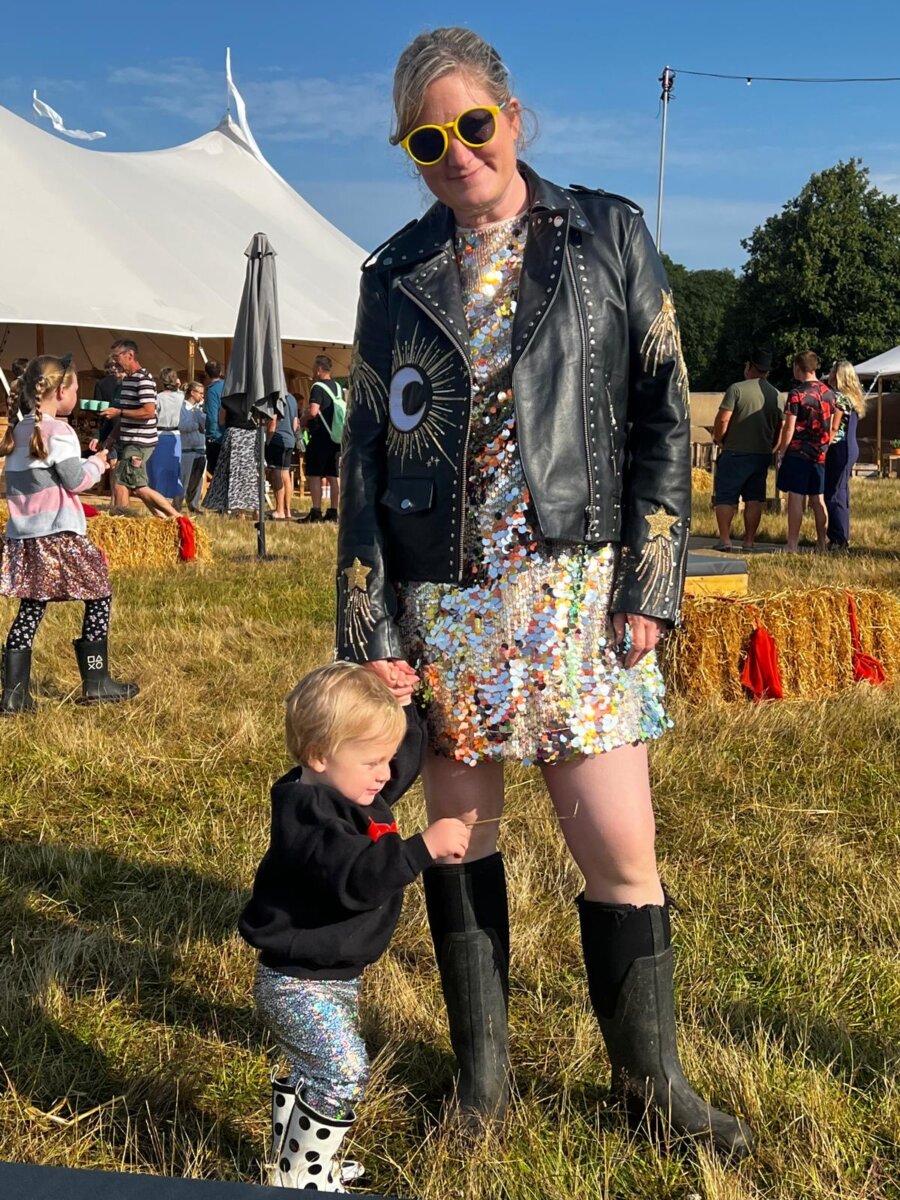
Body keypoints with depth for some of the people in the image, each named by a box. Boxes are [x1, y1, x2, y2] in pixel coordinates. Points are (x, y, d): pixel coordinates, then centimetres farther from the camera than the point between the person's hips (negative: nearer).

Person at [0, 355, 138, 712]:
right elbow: (76, 480, -11)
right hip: (60, 535, -7)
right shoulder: (58, 431, -10)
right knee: (98, 597, 7)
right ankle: (96, 683, 10)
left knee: (30, 609, 10)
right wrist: (97, 464, 8)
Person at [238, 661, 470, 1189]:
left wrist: (395, 702, 5)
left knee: (314, 1073, 23)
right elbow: (356, 877, -39)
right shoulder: (307, 813, -26)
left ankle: (288, 1161, 41)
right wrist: (425, 846, -41)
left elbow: (410, 750, 19)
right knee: (344, 1072, -17)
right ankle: (301, 1176, 0)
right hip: (298, 982, -10)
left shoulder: (358, 792, 2)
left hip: (338, 977, 10)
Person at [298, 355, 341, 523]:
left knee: (314, 475, -4)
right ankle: (333, 511, 9)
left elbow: (313, 411, -23)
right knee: (332, 476, 9)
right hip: (336, 437, 8)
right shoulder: (338, 387, 14)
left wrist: (304, 421, -5)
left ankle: (316, 512, -8)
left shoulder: (318, 387, -11)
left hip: (320, 438, -8)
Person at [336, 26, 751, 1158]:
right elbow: (366, 455, 7)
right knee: (460, 830, 9)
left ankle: (651, 1075, 20)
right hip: (438, 599, 2)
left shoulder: (608, 236, 5)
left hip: (576, 588, -2)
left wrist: (650, 585, -6)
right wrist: (370, 628, 0)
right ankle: (482, 1067, 26)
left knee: (619, 844, -2)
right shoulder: (397, 275, 9)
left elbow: (662, 417, 2)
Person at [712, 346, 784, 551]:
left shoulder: (737, 389, -10)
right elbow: (779, 428, 11)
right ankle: (749, 541, 9)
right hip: (762, 455, 5)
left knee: (725, 497, 3)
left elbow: (722, 420, -14)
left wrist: (718, 438, 3)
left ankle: (724, 539, -1)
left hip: (735, 452, -4)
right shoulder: (777, 395, 6)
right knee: (754, 498, 10)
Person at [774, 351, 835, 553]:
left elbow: (789, 428, -13)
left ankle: (792, 544, -3)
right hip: (820, 453, 6)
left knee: (795, 498, -4)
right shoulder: (828, 393, 9)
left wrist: (781, 452, -6)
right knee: (818, 500, 11)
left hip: (798, 453, -6)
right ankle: (821, 544, 14)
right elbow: (831, 425, 14)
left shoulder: (797, 393, -11)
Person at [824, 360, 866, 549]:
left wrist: (823, 449, -15)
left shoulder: (838, 397, -13)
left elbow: (833, 429, -17)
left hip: (839, 449, -10)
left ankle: (838, 539, -6)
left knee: (833, 495, -6)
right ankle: (842, 537, 19)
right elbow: (846, 427, 14)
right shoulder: (853, 397, 14)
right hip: (850, 448, 10)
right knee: (841, 493, 14)